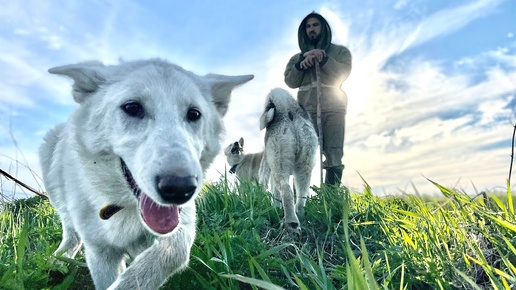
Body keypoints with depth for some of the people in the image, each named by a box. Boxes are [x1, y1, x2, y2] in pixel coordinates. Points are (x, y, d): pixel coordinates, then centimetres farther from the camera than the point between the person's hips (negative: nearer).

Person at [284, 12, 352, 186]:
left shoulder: (340, 51, 17)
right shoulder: (298, 57, 22)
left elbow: (343, 73, -1)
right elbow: (290, 82, 8)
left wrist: (323, 58, -12)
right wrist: (302, 63, -7)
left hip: (333, 110, -1)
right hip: (306, 111, 1)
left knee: (334, 156, -10)